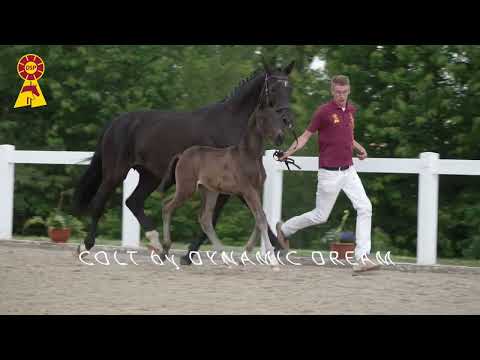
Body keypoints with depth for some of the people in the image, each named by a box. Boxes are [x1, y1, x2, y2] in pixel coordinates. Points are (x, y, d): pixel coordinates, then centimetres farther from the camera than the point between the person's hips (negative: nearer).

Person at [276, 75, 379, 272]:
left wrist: (358, 147, 11)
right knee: (320, 216, 4)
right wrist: (289, 152, -23)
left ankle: (362, 258, -9)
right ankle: (284, 229, 29)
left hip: (348, 170, 6)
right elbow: (306, 135, -9)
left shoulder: (351, 110, 10)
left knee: (364, 208, -9)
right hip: (330, 173, -6)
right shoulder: (324, 111, -11)